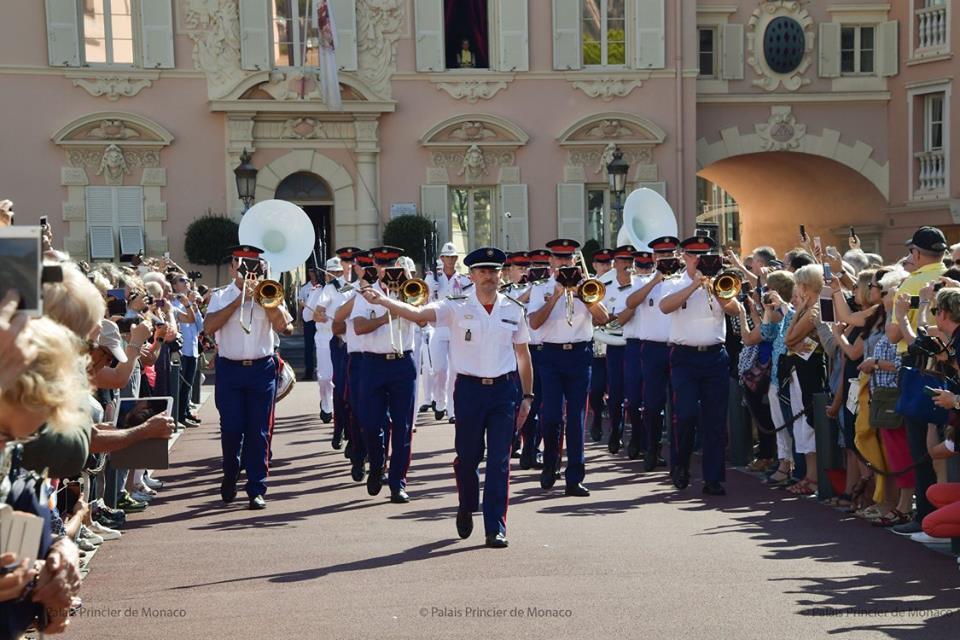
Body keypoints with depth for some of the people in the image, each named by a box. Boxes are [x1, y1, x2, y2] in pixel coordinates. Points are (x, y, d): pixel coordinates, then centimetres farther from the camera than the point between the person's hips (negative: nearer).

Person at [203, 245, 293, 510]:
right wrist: (239, 300, -12)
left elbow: (286, 327, -2)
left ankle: (257, 490, 3)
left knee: (259, 432, -1)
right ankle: (230, 478, 23)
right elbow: (209, 327, -9)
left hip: (262, 369, 0)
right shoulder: (221, 296, 8)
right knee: (231, 429, -1)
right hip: (230, 370, 0)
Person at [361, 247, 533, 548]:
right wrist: (383, 301, -31)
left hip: (504, 389, 1)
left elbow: (522, 354, 13)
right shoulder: (456, 307, -2)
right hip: (469, 388, -1)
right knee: (467, 458, 9)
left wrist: (527, 396, 11)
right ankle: (466, 508, 37)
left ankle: (496, 528, 4)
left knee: (499, 462, -1)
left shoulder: (513, 310, 6)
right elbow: (417, 313, -15)